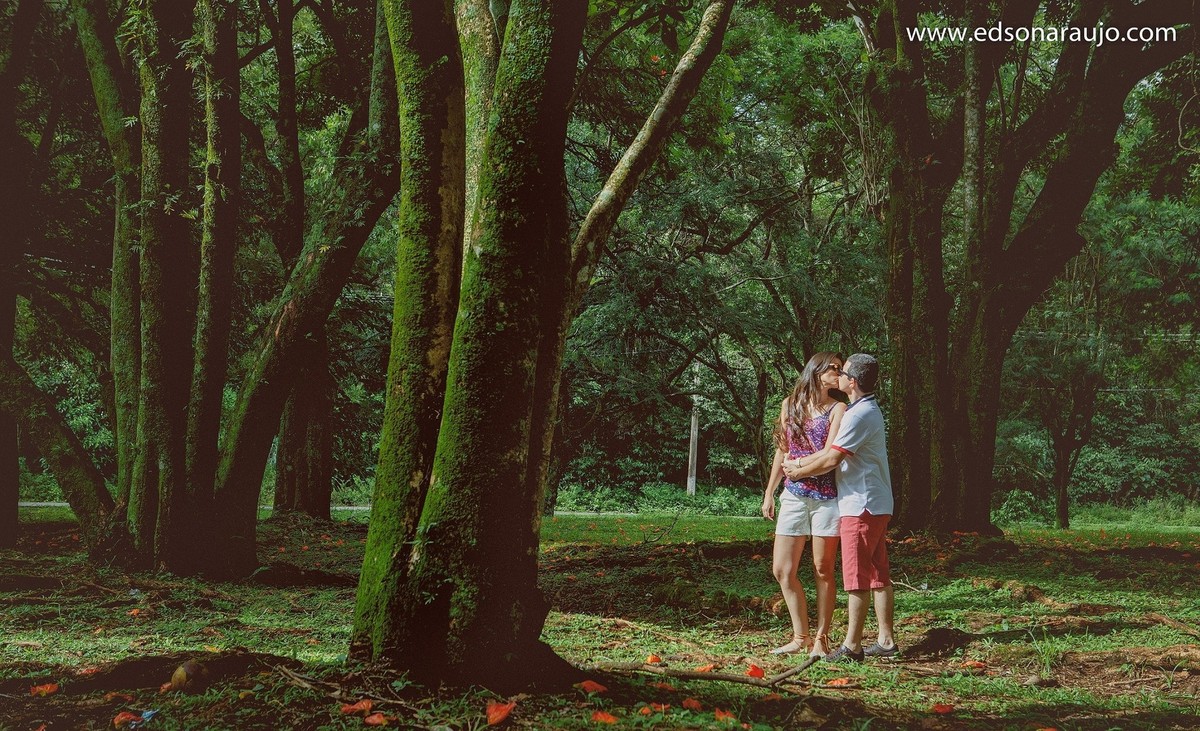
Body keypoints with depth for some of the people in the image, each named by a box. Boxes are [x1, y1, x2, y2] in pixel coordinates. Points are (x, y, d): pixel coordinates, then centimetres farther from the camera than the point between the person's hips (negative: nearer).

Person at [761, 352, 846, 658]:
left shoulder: (837, 409, -1)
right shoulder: (790, 404, 11)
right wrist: (769, 492, 17)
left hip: (826, 497, -4)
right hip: (794, 495, 4)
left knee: (823, 570, 0)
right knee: (782, 570, 3)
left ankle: (821, 638, 10)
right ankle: (801, 637, 14)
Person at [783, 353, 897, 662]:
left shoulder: (859, 415, -17)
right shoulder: (868, 410, 17)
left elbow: (831, 460, -17)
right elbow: (834, 450, 19)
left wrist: (798, 472, -3)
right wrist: (801, 461, 12)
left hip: (862, 506, -10)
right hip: (876, 505, 10)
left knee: (858, 578, -6)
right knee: (878, 576, 11)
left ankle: (852, 646, -3)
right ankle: (886, 640, 15)